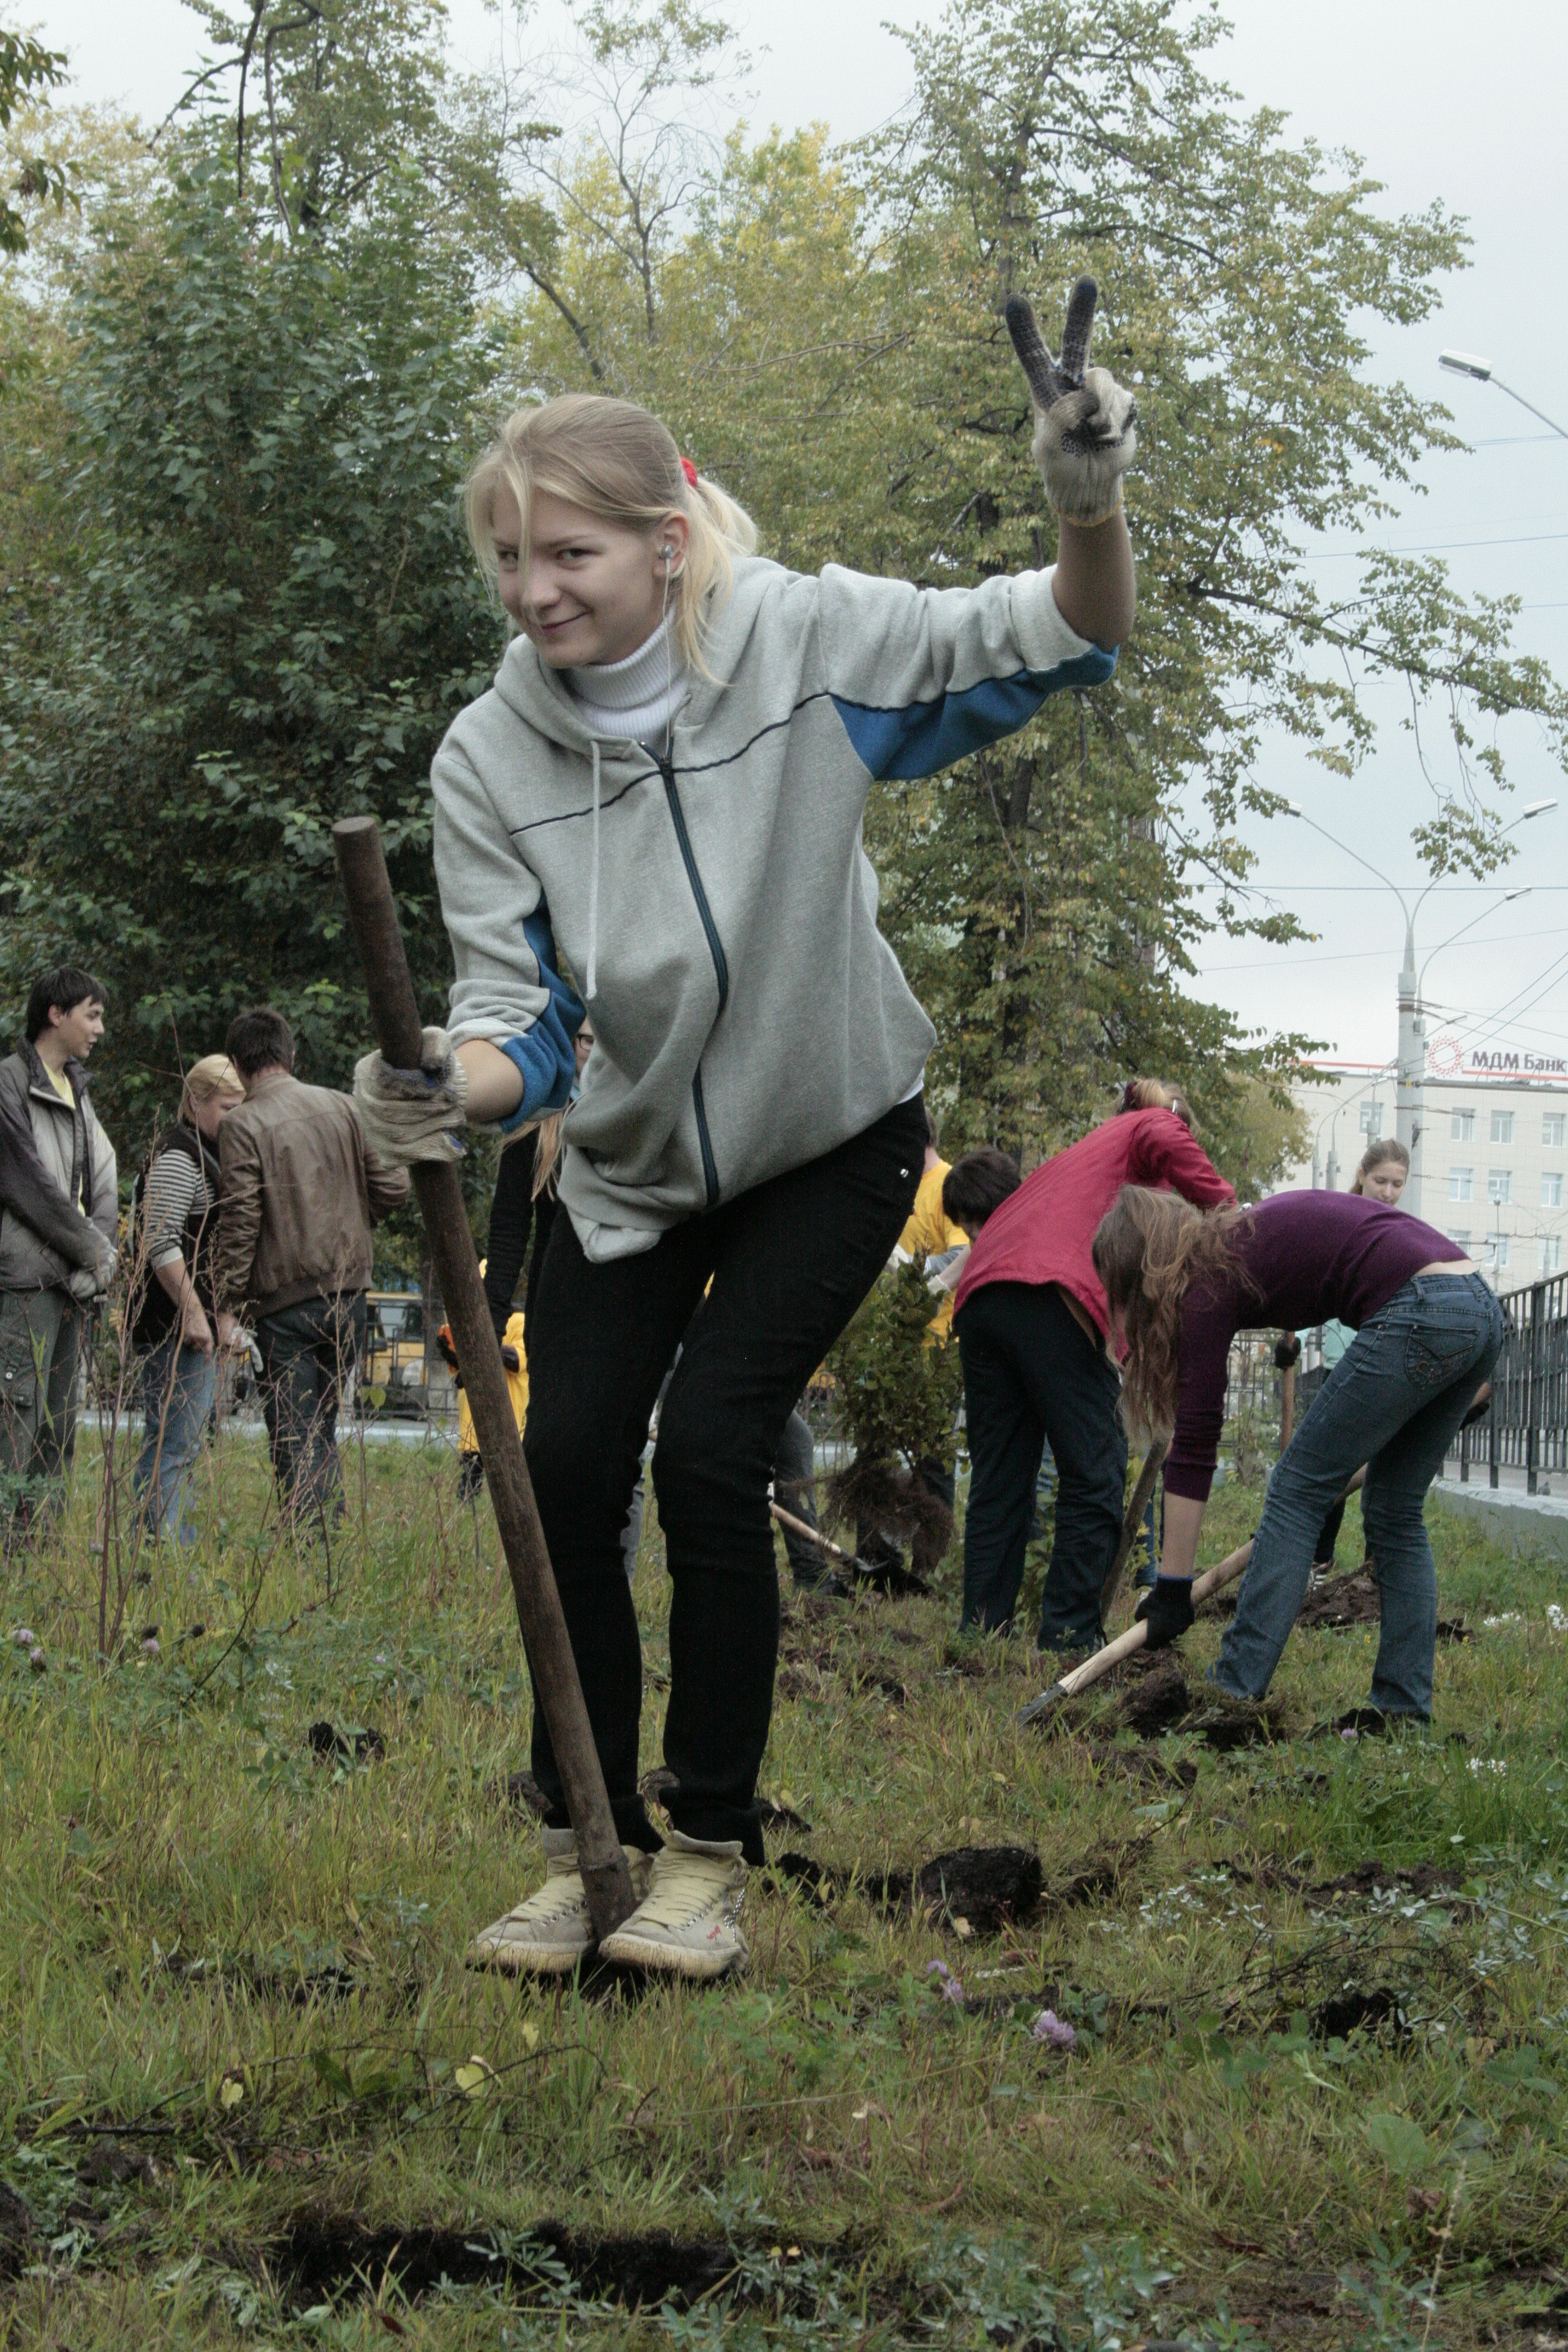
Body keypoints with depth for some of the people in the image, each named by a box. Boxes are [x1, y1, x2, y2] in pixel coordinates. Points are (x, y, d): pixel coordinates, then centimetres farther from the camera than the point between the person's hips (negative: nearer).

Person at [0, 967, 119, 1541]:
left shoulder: (76, 1090, 19)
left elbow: (103, 1181, 14)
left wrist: (100, 1250, -2)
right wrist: (94, 1252, -7)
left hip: (72, 1279, 9)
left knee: (60, 1419, 9)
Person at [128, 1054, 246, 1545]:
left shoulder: (210, 1155, 20)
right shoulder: (177, 1158, -13)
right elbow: (160, 1243, -21)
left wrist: (222, 1313, 25)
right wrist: (193, 1312, -21)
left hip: (199, 1321, 10)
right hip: (172, 1325, -10)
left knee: (167, 1445, 11)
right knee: (174, 1445, -12)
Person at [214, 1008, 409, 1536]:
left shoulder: (244, 1124, -8)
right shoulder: (343, 1108, 6)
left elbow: (240, 1222, -13)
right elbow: (393, 1187, 5)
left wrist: (229, 1304, -7)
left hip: (286, 1301, -5)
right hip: (349, 1293, 5)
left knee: (295, 1439, -3)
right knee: (322, 1427, 18)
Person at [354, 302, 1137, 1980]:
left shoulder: (810, 643, -20)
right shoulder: (487, 758, -15)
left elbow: (1054, 646, -14)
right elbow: (517, 1015, -14)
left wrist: (1088, 512, -36)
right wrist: (449, 1084, -38)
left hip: (833, 1145, -3)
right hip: (632, 1167, 3)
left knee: (709, 1450, -14)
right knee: (566, 1468, -7)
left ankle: (709, 1853, 2)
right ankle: (587, 1843, 11)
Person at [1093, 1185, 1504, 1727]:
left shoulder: (1209, 1285, 0)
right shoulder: (1247, 1241, 23)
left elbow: (1194, 1446, -1)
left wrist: (1173, 1586, 1)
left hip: (1417, 1316, -9)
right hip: (1482, 1309, 9)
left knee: (1297, 1492, 2)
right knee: (1395, 1512, 16)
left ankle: (1234, 1690, 1)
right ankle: (1405, 1708, 15)